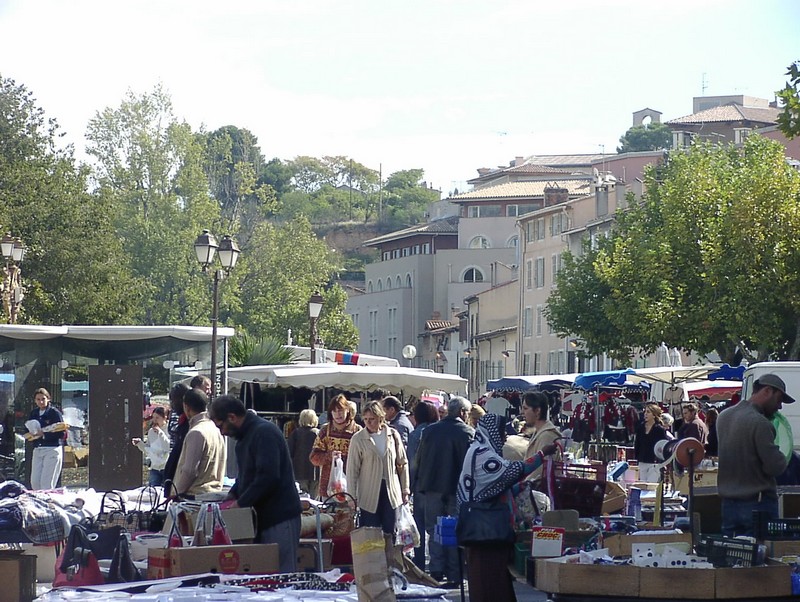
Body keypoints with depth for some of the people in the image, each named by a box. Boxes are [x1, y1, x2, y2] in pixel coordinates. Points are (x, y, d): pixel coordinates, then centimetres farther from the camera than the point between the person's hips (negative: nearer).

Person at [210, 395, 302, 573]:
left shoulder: (264, 433, -15)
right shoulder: (245, 436, 18)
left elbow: (268, 477, -25)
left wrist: (240, 503, -19)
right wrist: (232, 496, 10)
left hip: (280, 517, -10)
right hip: (263, 517, 10)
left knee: (282, 575, -8)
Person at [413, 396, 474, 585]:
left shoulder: (430, 431, 8)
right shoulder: (468, 432, -6)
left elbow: (418, 459, 10)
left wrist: (419, 484, 15)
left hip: (433, 487, 3)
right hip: (457, 489, -3)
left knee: (434, 530, 7)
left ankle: (437, 572, 2)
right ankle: (455, 574, 1)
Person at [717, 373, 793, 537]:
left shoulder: (723, 416, 9)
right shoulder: (760, 423, -17)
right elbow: (775, 466, -19)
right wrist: (781, 457, 3)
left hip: (728, 503, 8)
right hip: (757, 503, -8)